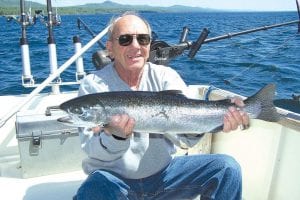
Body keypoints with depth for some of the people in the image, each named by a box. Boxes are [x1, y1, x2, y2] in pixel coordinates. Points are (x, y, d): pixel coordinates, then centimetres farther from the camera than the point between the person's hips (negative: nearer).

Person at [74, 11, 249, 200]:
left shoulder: (166, 77, -3)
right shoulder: (93, 85, -9)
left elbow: (187, 135, -15)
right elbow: (93, 151, -15)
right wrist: (116, 136, -37)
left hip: (163, 172, 3)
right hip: (114, 178, -2)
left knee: (227, 167, -13)